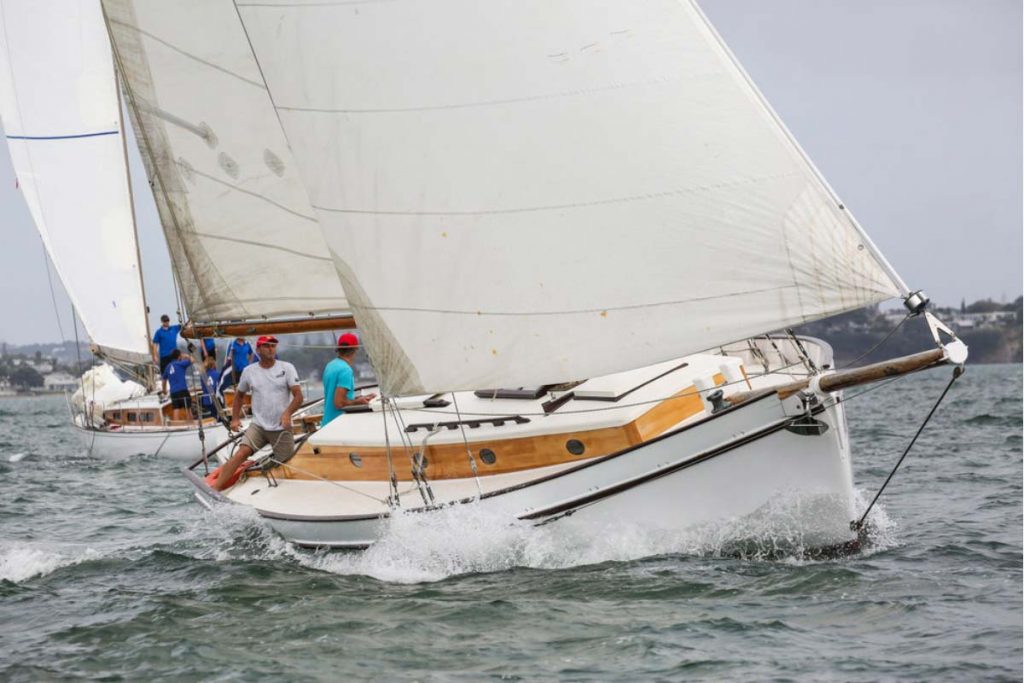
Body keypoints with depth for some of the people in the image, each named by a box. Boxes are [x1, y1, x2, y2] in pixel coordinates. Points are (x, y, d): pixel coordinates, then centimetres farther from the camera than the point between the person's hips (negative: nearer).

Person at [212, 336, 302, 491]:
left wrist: (288, 413, -26)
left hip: (281, 428, -1)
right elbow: (239, 395, 21)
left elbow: (298, 396, -8)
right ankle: (214, 489, -21)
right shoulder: (249, 371, 5)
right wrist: (235, 419, 12)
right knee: (241, 454, -18)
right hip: (258, 425, 1)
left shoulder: (287, 368, -2)